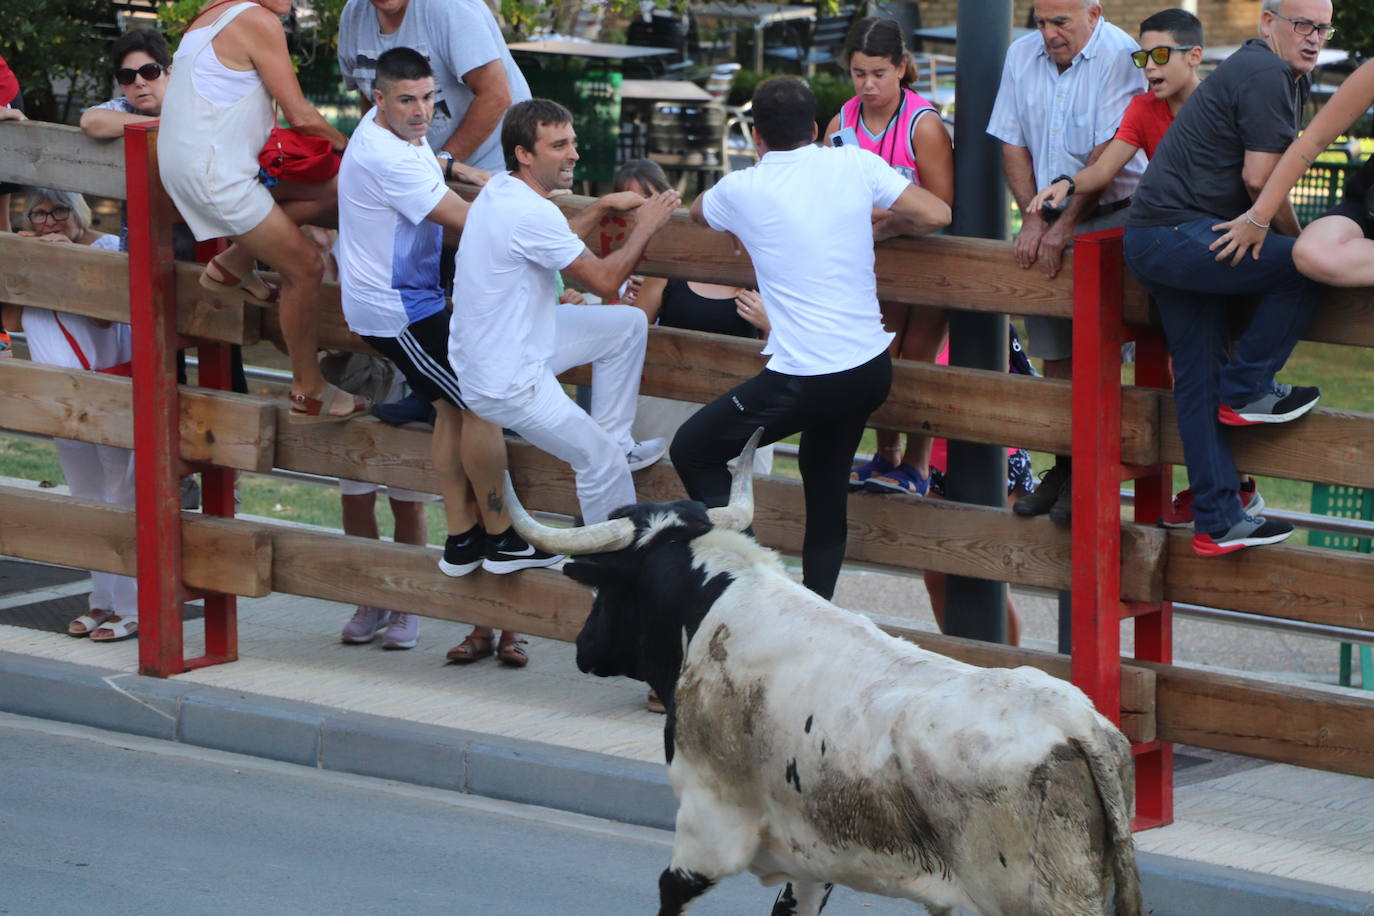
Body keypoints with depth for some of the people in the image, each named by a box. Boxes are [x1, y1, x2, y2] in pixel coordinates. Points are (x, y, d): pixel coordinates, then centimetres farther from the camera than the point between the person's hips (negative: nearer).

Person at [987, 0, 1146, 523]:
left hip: (1108, 212, -6)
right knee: (1054, 349, 4)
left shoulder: (1119, 57, -14)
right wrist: (1032, 219, -4)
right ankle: (1063, 465, 11)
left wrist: (1064, 227, -19)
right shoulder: (1022, 56, 6)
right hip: (1049, 214, 6)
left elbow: (1108, 155, -18)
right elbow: (1013, 145, 8)